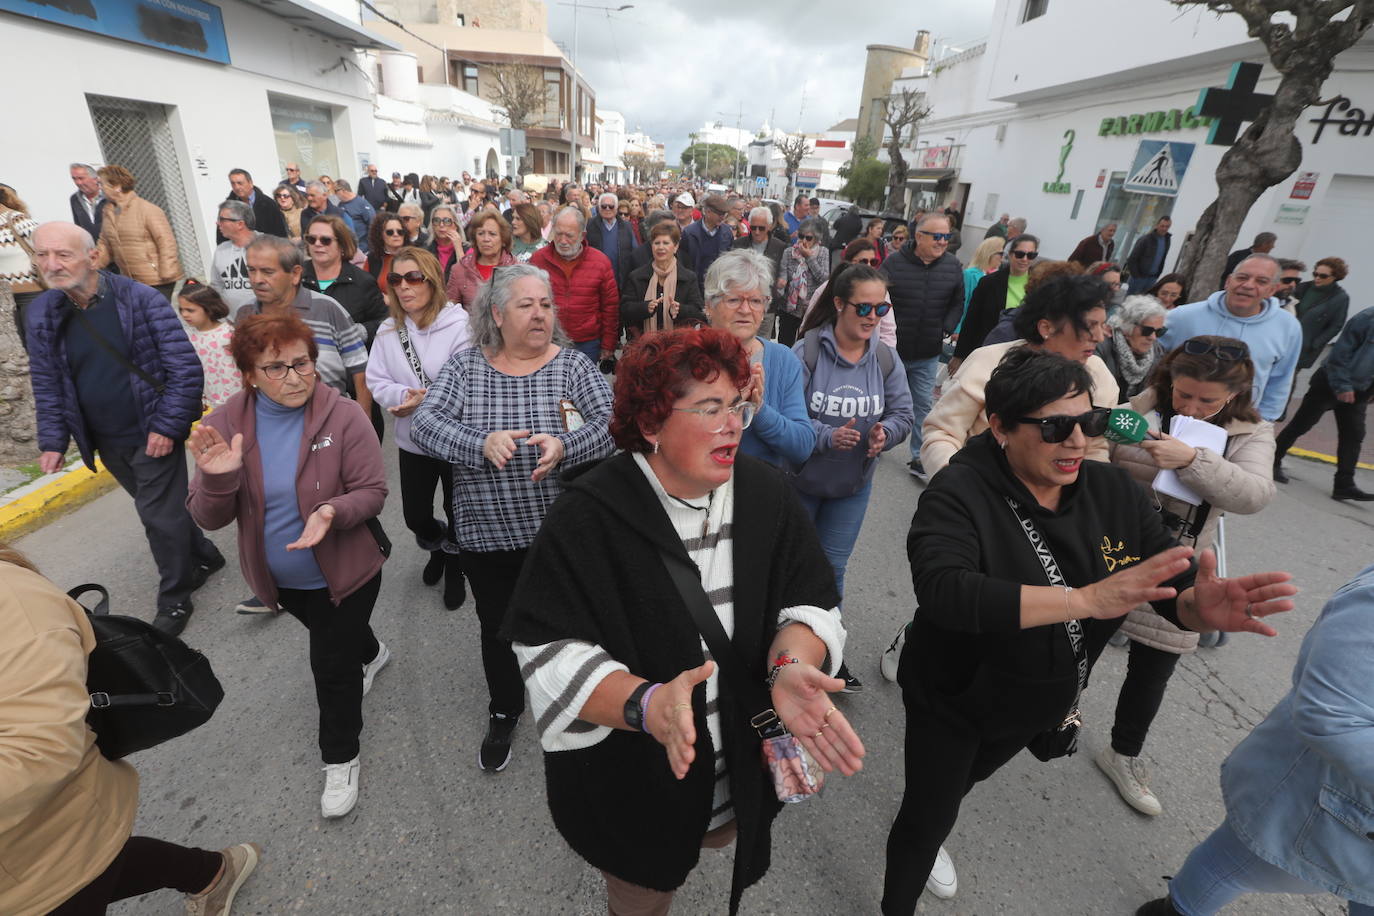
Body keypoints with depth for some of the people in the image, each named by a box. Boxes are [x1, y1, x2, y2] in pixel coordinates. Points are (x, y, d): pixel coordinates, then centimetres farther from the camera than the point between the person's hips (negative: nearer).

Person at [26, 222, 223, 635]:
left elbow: (185, 368, -15)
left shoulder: (140, 300, -14)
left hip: (153, 436, -5)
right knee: (159, 508, 19)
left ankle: (174, 602, 16)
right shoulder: (41, 313, 1)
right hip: (106, 443, 6)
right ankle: (204, 557, 40)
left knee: (159, 515, 0)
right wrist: (53, 440, 2)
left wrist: (167, 426, -18)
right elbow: (46, 383, 9)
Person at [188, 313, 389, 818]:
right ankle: (370, 653, 65)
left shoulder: (343, 416, -22)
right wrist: (218, 477, -31)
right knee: (338, 637, 30)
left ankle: (341, 760, 31)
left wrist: (332, 512, -37)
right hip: (280, 579, 5)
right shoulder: (225, 425, -12)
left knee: (332, 665, 6)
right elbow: (209, 518, -10)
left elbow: (372, 491, -17)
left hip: (344, 571, -4)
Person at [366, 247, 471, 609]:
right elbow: (376, 381, 0)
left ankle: (454, 567, 40)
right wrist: (404, 396, -19)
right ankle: (437, 544, 47)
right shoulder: (388, 330, 3)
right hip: (412, 441, 4)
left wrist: (426, 401, -25)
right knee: (415, 516, 12)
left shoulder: (460, 325, -14)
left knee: (458, 513, 11)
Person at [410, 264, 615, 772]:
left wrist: (564, 446, -35)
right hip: (487, 535, 1)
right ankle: (504, 713, 47)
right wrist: (482, 443, -31)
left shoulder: (572, 363, -4)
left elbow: (610, 422, -16)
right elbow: (423, 423, -14)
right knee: (499, 630, 19)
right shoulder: (464, 366, -2)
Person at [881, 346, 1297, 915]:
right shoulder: (960, 494, -30)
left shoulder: (1114, 494, -12)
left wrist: (1201, 608, -37)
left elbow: (1175, 587, -13)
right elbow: (941, 589, -45)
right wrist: (1085, 600, -49)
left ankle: (925, 836, 64)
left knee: (963, 782, 32)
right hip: (952, 698, -5)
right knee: (929, 816, 10)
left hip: (1039, 706, 6)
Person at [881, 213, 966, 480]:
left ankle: (919, 458, 17)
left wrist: (946, 329, -4)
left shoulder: (953, 265, 0)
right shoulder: (894, 263, -10)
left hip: (927, 356, 2)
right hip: (893, 349, -2)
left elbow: (957, 303, 10)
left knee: (922, 406, 7)